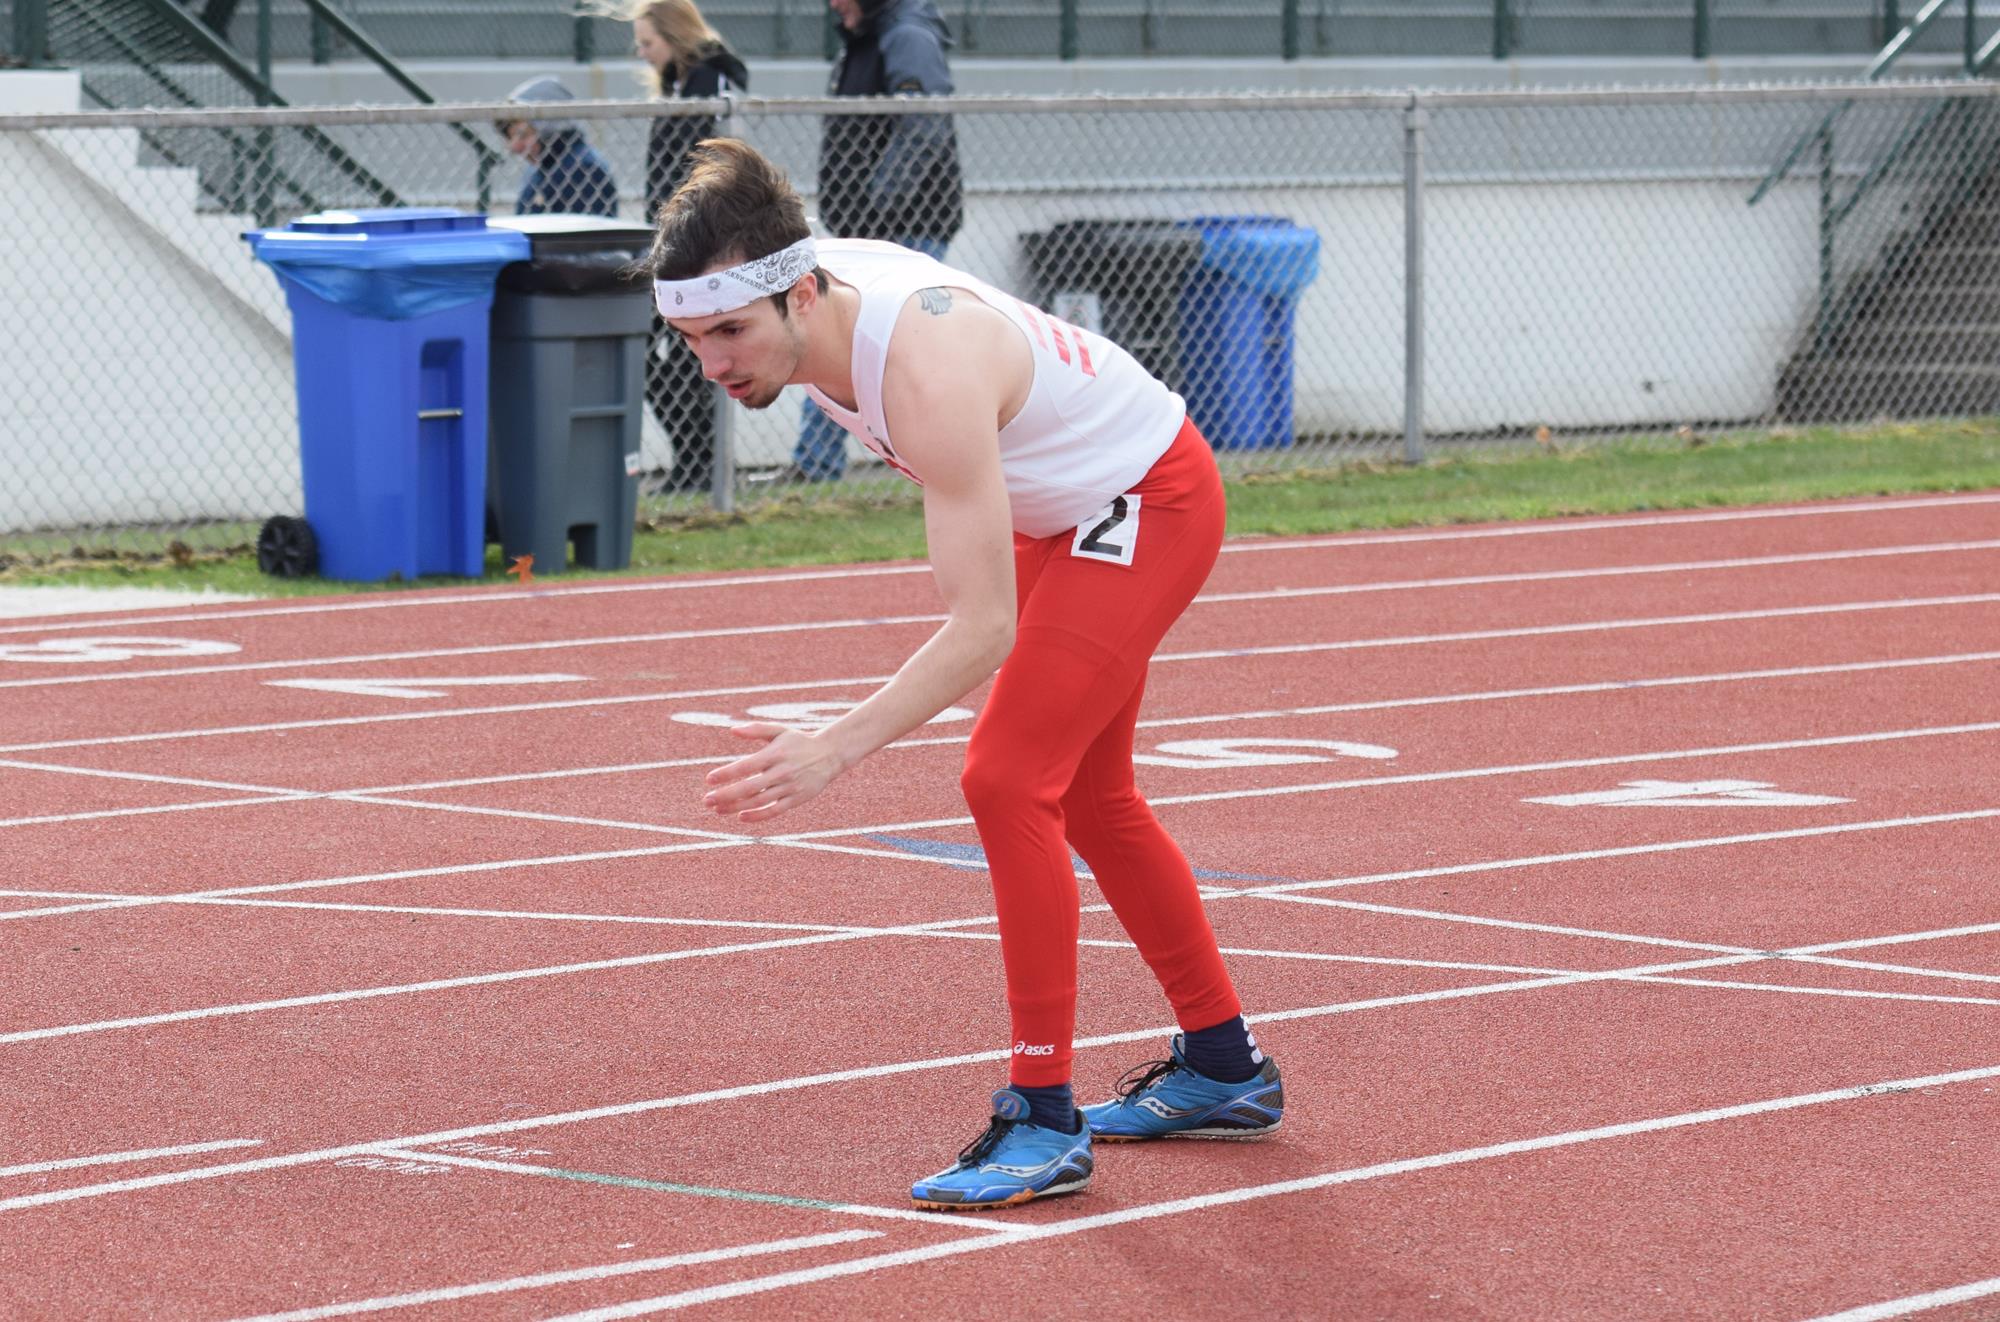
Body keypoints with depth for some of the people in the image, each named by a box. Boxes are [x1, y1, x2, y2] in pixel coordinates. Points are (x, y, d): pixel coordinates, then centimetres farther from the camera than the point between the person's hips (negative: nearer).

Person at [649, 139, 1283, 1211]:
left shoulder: (926, 368, -40)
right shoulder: (814, 297, -15)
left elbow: (983, 628, -40)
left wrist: (831, 753, -46)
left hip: (1148, 502, -10)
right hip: (1059, 508, 10)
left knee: (1008, 780, -20)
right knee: (1085, 797, 19)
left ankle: (1042, 1121, -14)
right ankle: (1224, 1071, 34)